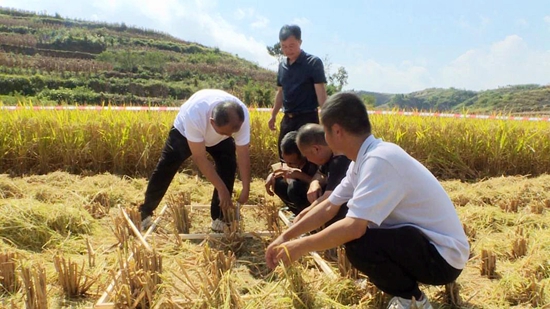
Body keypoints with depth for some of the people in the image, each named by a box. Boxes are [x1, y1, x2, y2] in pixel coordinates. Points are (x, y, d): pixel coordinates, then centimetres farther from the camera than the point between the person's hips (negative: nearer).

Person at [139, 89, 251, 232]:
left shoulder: (242, 115, -38)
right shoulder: (194, 115, -48)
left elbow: (243, 154, -28)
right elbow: (200, 158, -38)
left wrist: (246, 188, -29)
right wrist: (221, 188, -36)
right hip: (184, 131, -2)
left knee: (229, 165, -16)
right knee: (164, 171, -2)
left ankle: (219, 219, -2)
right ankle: (144, 214, 20)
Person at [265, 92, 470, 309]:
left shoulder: (379, 160, -27)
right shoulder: (365, 158, 1)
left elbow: (354, 228, -34)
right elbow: (329, 207, 8)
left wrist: (301, 246, -20)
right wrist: (285, 237, 6)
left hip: (442, 255, -9)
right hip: (420, 240, 9)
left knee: (357, 242, -29)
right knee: (343, 227, 10)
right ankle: (407, 285, 16)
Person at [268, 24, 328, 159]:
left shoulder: (314, 63, -8)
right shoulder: (282, 65, 10)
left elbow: (320, 91, -14)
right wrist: (273, 115, 17)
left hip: (307, 118, -6)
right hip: (287, 119, 6)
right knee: (284, 156, 11)